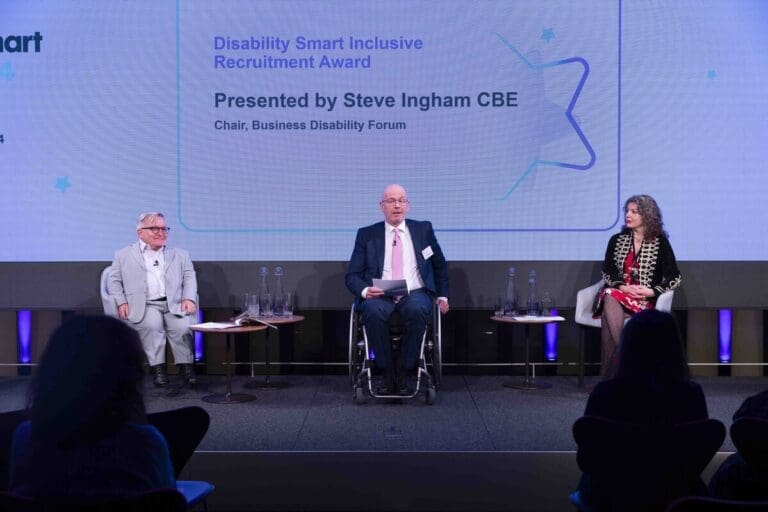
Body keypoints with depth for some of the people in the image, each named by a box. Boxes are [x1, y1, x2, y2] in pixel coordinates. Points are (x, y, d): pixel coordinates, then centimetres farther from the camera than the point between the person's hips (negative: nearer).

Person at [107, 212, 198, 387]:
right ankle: (157, 368, -24)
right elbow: (114, 281, 14)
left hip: (174, 304, 1)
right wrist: (121, 302, -3)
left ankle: (186, 367, -18)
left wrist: (189, 298, -3)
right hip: (145, 305, -1)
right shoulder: (124, 256, 17)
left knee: (182, 326, -30)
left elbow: (189, 277, 16)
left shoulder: (180, 255, 23)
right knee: (151, 325, -34)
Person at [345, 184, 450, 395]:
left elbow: (440, 265, 25)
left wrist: (442, 296, 17)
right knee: (372, 311, -36)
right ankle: (387, 373, -18)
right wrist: (365, 290, -16)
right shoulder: (367, 235, 10)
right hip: (380, 295, 0)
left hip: (415, 293, 1)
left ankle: (402, 372, -19)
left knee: (416, 309, -36)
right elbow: (352, 276, 5)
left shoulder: (423, 229, 14)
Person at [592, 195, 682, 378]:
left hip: (645, 301, -3)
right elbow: (607, 272, 8)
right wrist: (623, 287, -11)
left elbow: (675, 278, 0)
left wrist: (651, 291, -14)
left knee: (609, 316, -33)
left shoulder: (660, 243, 4)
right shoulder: (617, 240, 13)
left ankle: (608, 375, -32)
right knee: (609, 298, -35)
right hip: (616, 295, 3)